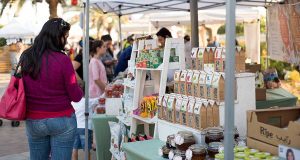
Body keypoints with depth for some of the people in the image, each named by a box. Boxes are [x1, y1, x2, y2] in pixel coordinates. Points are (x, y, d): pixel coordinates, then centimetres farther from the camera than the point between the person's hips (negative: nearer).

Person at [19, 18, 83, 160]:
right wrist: (79, 90, 9)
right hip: (62, 121, -4)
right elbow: (76, 96, -11)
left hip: (33, 121, 4)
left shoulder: (26, 57, -3)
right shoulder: (62, 59, -16)